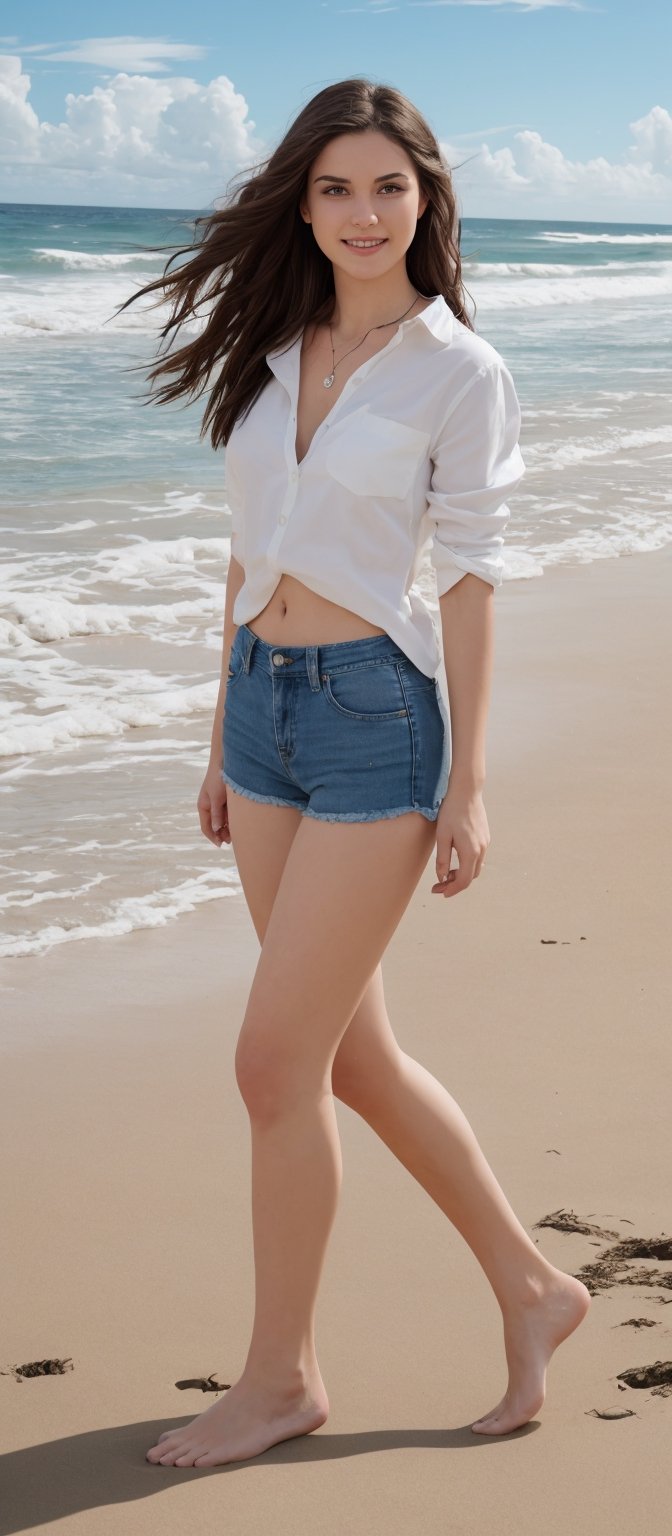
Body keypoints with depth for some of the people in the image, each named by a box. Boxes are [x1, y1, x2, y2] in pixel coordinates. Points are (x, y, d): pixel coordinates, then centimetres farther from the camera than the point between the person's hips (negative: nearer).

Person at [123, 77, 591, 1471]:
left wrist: (468, 783, -9)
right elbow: (252, 554, 14)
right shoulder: (273, 352, 10)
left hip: (378, 714, -7)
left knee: (276, 1062, -4)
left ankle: (281, 1376, 14)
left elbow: (470, 579, -7)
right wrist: (225, 741, 15)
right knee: (352, 1054, 12)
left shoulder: (458, 370, -6)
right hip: (264, 707, 7)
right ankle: (531, 1288, 29)